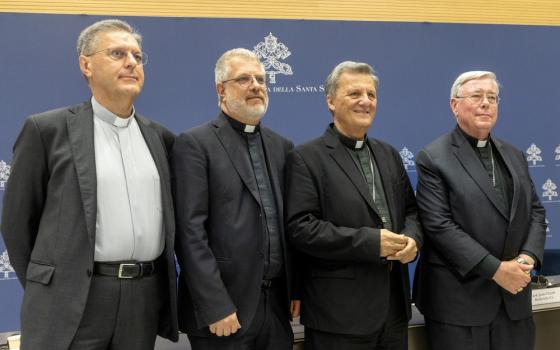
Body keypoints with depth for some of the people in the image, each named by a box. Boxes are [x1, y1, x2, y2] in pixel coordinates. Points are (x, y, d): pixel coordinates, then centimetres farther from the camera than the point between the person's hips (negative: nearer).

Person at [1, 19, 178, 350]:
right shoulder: (48, 129, -2)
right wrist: (47, 289, 6)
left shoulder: (161, 137, 10)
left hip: (146, 298, 4)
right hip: (72, 301, -4)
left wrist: (161, 282, 14)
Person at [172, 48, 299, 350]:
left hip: (277, 302, 5)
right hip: (223, 306, -5)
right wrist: (215, 306, -17)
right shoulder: (195, 144, -6)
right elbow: (190, 230, -13)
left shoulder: (281, 146, 11)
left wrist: (296, 288, 8)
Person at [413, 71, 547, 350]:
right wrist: (495, 269, -17)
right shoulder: (433, 158, -7)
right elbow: (439, 225, -15)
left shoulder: (514, 156, 14)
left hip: (513, 296, 6)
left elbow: (535, 210, 13)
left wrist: (528, 257, -5)